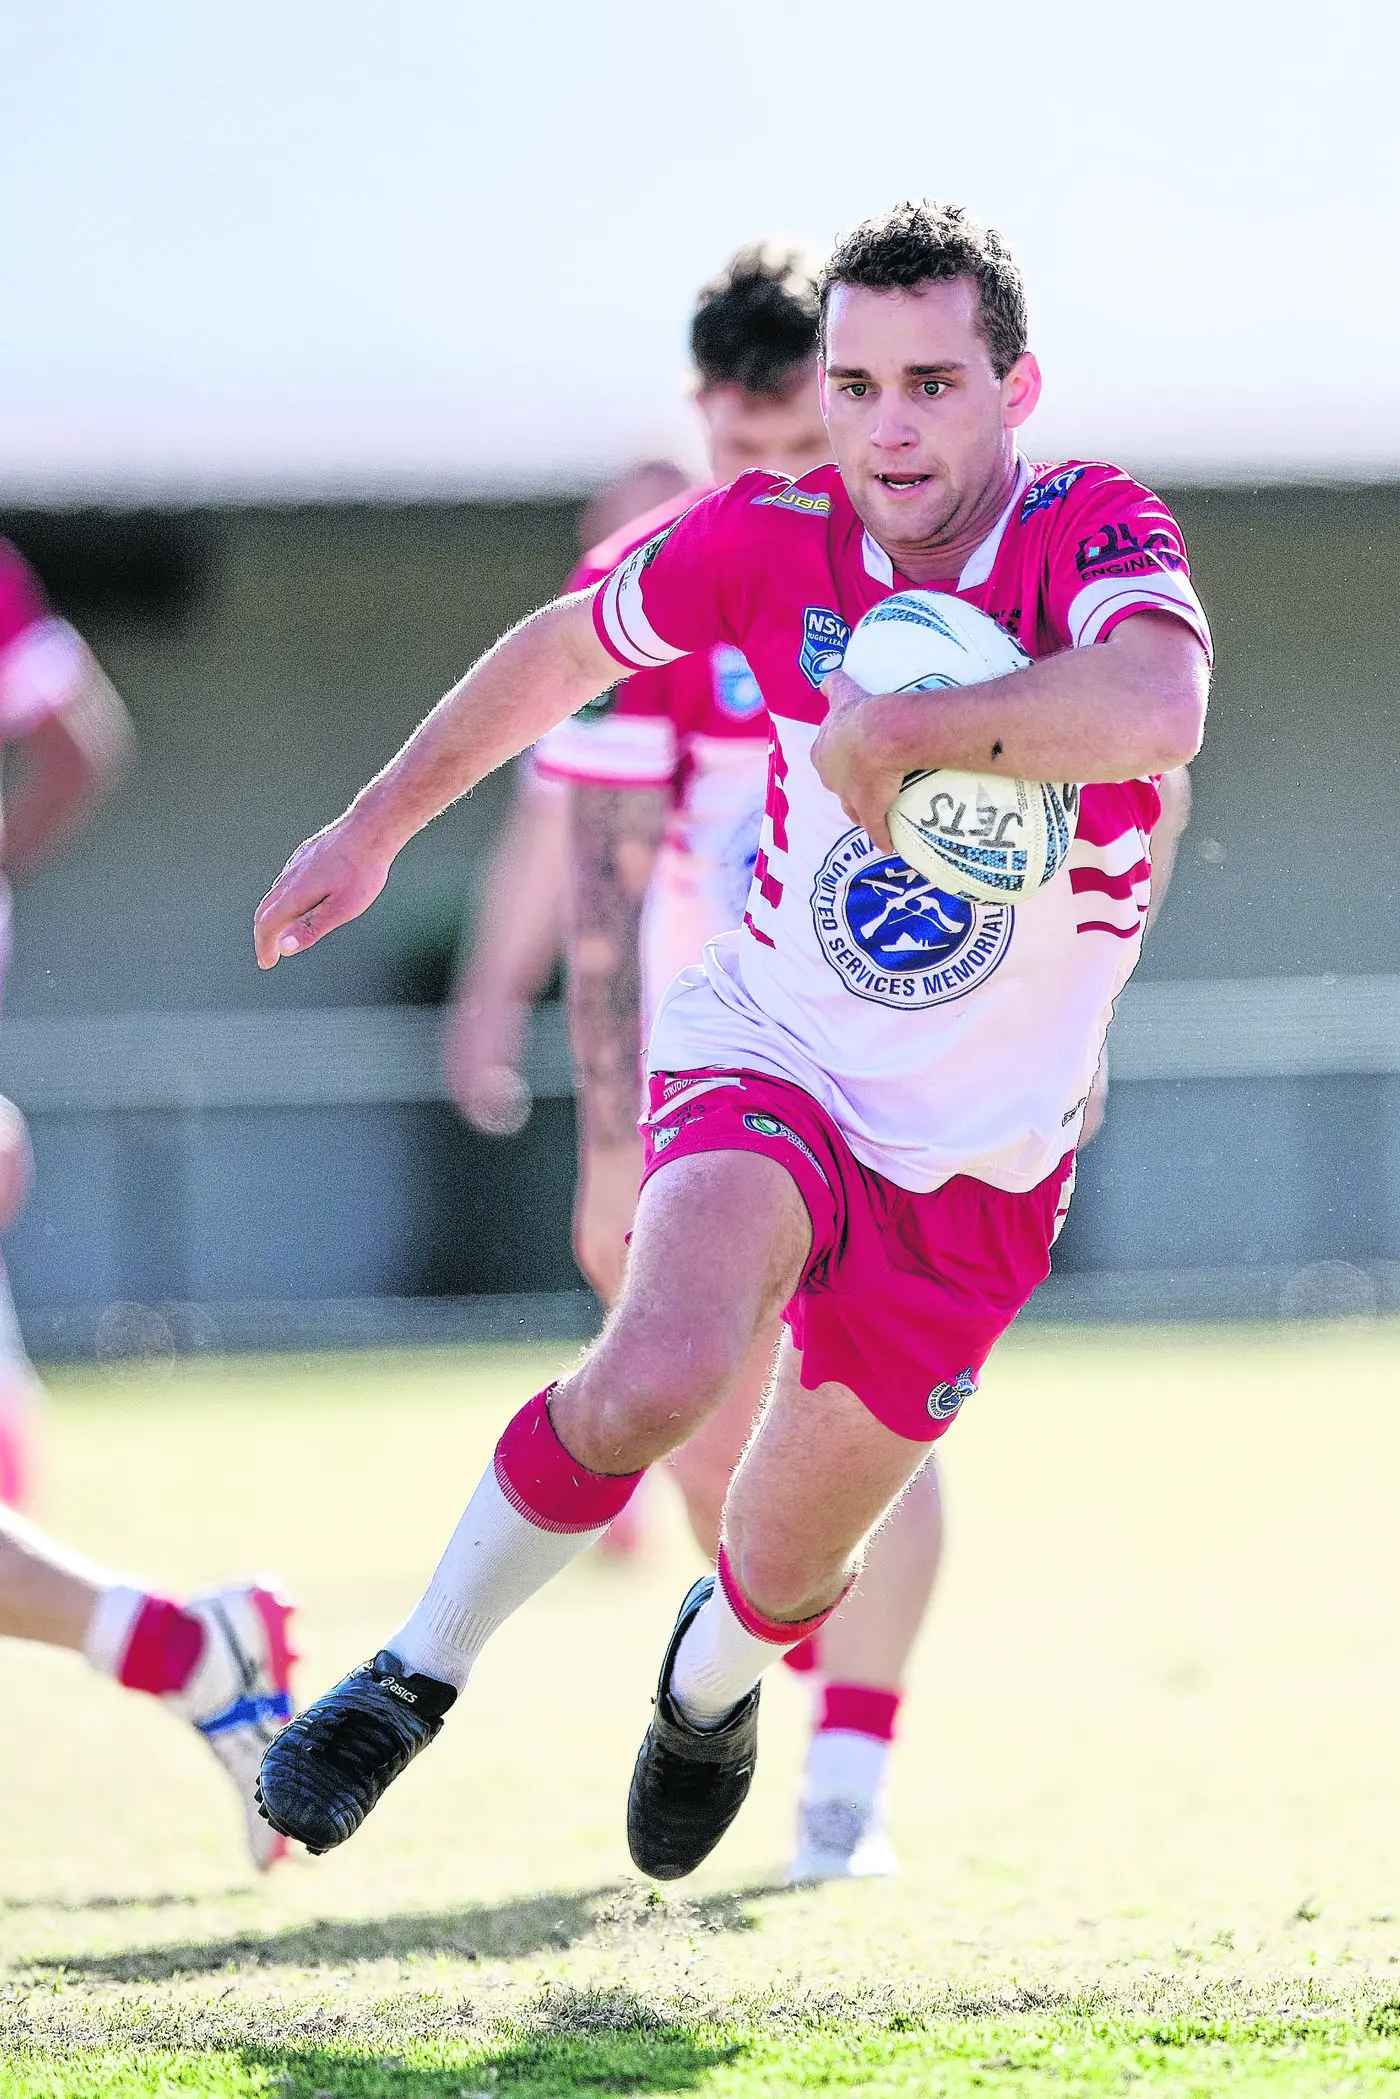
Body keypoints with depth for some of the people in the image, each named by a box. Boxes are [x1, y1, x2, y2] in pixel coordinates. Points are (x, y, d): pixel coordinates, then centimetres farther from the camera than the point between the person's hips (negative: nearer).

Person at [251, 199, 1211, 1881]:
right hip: (767, 1052, 0)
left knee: (787, 1562, 12)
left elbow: (1157, 712, -44)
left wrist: (891, 730, -43)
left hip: (981, 1156, 0)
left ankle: (715, 1675, 52)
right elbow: (562, 651, 9)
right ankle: (412, 1681, -8)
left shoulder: (1095, 532, -20)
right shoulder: (771, 539, -12)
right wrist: (374, 828, 14)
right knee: (659, 1375, -31)